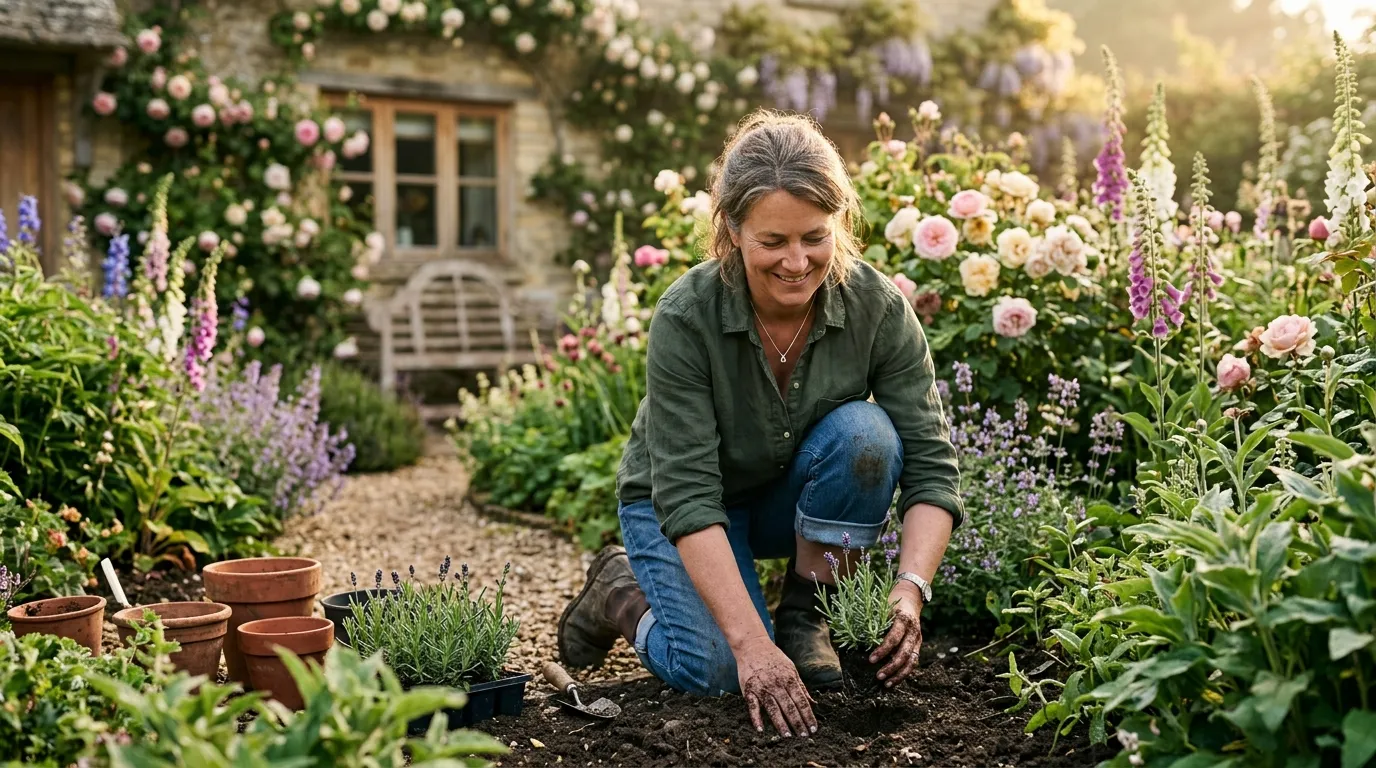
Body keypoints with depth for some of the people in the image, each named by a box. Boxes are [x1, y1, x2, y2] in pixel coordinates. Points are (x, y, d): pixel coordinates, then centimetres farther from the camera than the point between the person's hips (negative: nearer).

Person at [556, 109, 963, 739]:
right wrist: (752, 643, -41)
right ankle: (620, 590, 8)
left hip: (799, 495, 3)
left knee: (865, 432, -29)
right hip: (676, 504, -2)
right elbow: (687, 496, -33)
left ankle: (803, 614, -7)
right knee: (721, 671, -25)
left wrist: (910, 590, -39)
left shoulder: (879, 307, -23)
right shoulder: (686, 317, -31)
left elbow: (929, 462, -23)